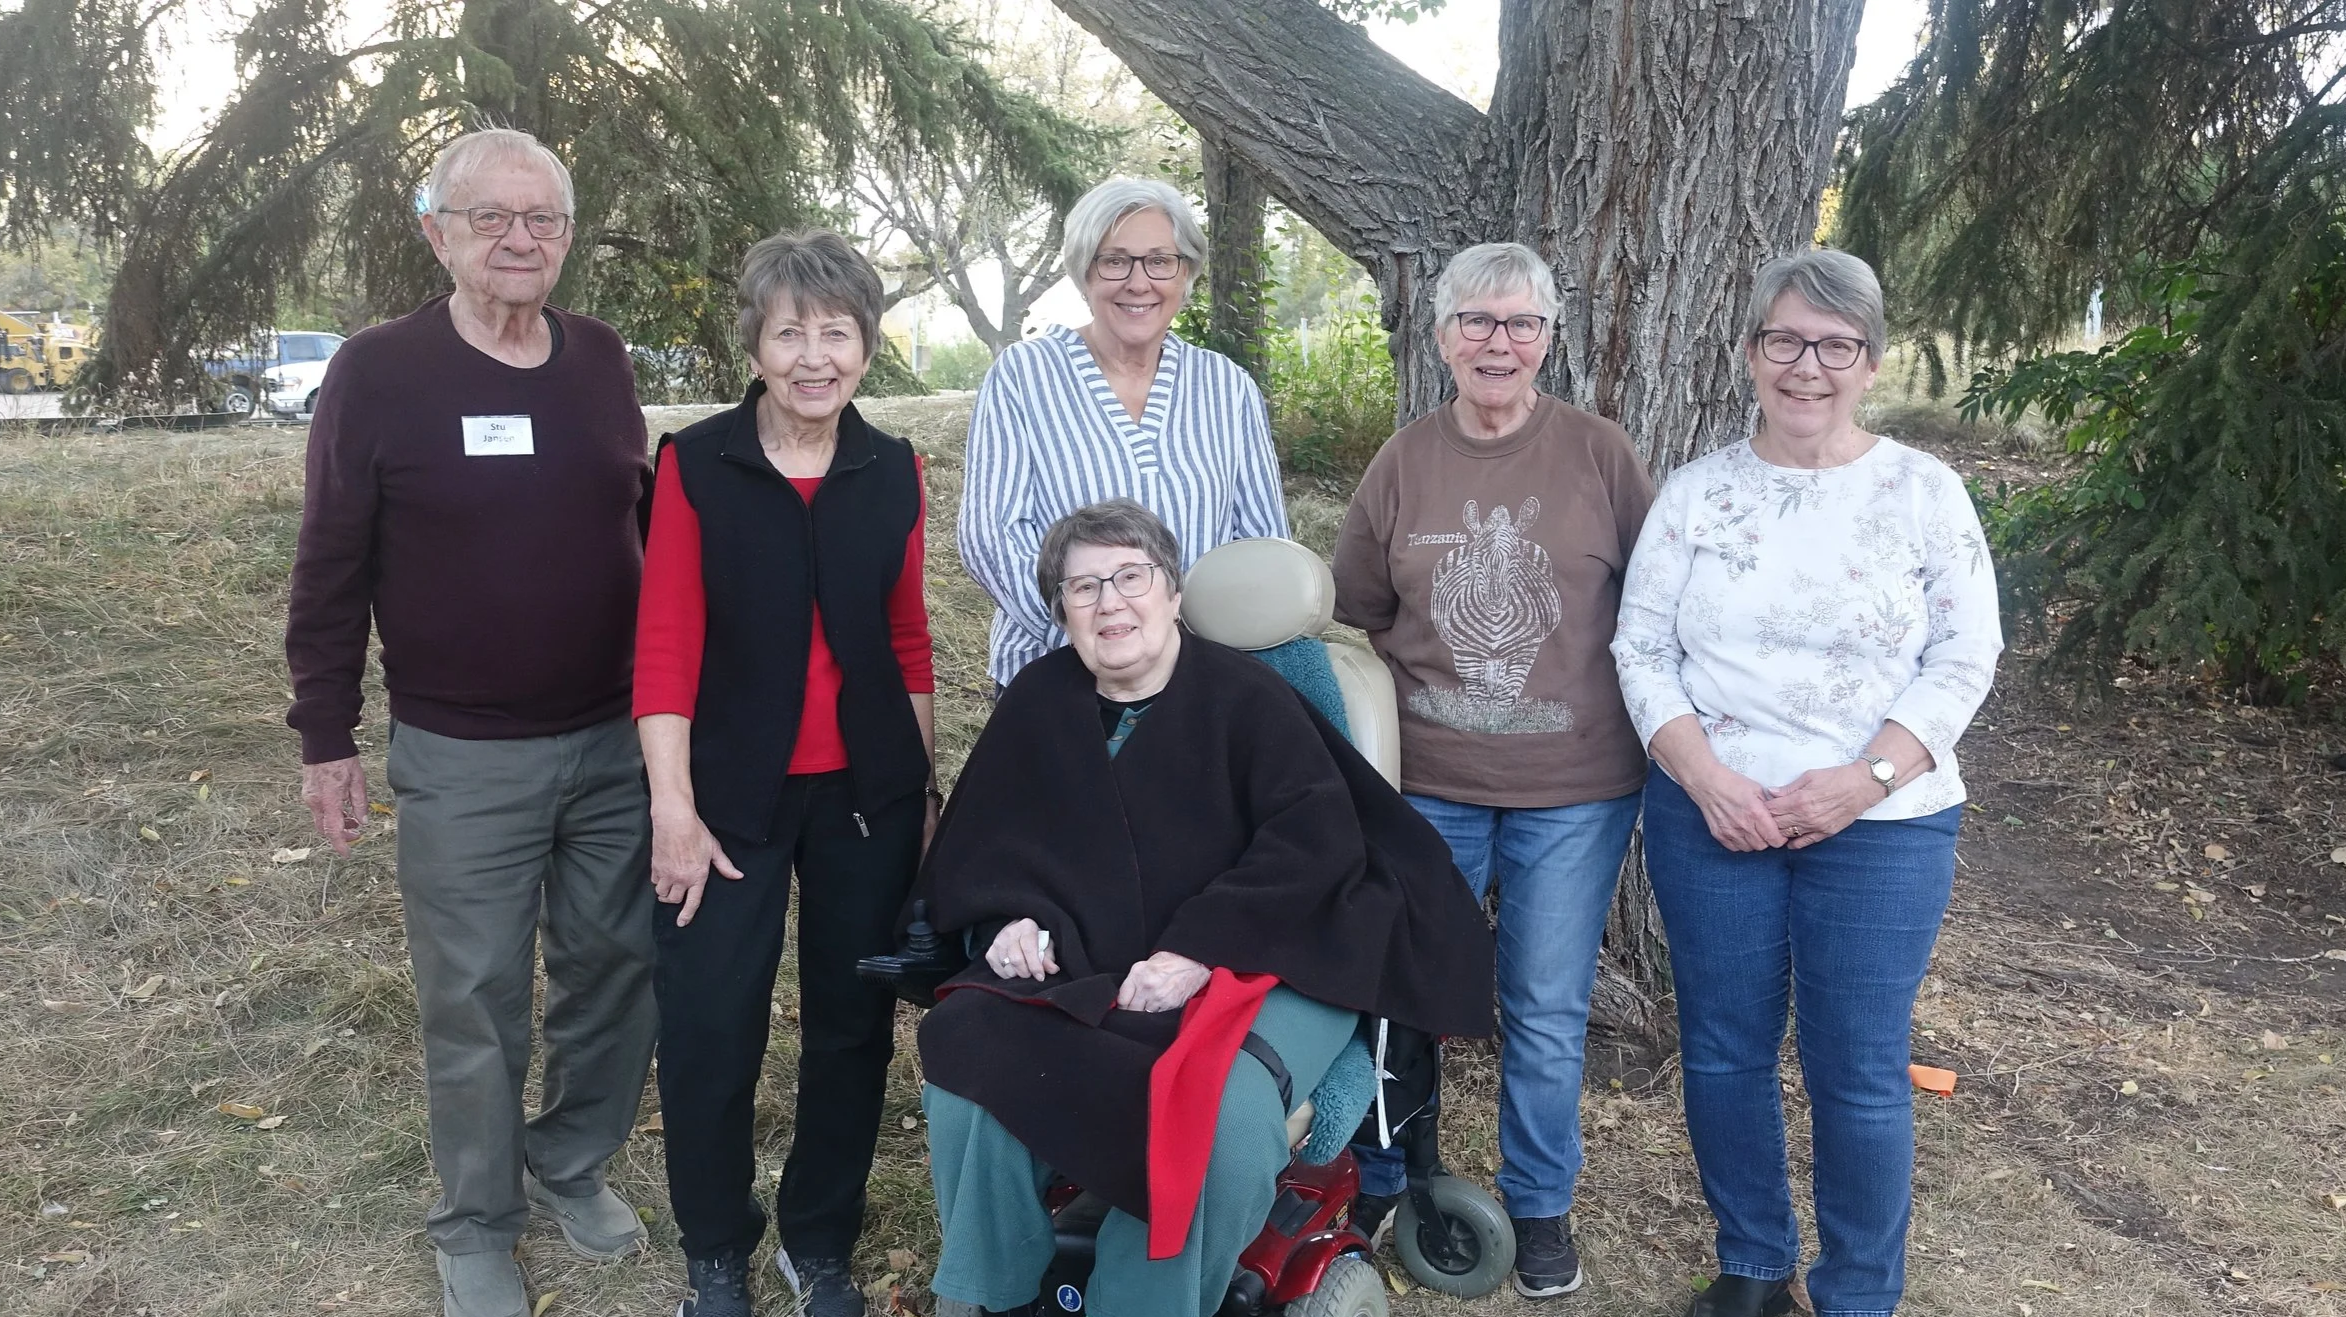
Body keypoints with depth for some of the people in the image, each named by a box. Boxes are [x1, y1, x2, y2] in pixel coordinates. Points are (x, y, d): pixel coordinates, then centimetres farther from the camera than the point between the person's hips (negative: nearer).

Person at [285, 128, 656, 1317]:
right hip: (462, 760, -3)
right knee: (474, 998, 8)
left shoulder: (602, 359, 3)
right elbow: (330, 572, -3)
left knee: (620, 972, 12)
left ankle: (570, 1166, 36)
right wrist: (326, 739, -2)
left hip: (616, 740, 4)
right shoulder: (377, 372, -7)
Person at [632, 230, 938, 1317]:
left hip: (868, 789, 3)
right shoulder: (696, 464, -6)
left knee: (853, 1019, 11)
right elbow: (666, 641, -9)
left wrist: (926, 783, 11)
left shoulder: (893, 471, 2)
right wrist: (674, 809, -13)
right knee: (710, 1029, 2)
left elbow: (906, 638, 8)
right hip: (732, 790, -2)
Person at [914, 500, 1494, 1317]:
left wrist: (1197, 951, -22)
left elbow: (1319, 840, -13)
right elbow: (984, 838, 15)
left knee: (1224, 1123, -33)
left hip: (1256, 971, -3)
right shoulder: (1038, 700, 8)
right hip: (1086, 978, 4)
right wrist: (1011, 920, -7)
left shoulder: (1245, 695, -6)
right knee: (968, 1064, -23)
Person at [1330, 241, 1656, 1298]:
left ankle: (1541, 1208, 32)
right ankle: (1375, 1185, 34)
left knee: (1546, 1014, 10)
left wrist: (1648, 722, -1)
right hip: (1426, 783, 2)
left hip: (1573, 789, -1)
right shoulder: (1404, 462, 1)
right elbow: (1354, 610, 9)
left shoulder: (1598, 453, -4)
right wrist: (1409, 696, 1)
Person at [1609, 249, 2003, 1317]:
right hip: (1709, 817, 2)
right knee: (1723, 1051, 11)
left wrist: (1866, 778, -15)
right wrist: (1703, 776, -13)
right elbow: (1642, 647, 1)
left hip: (1881, 828, -1)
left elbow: (1964, 655, -3)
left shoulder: (1923, 491, -2)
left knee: (1859, 1073, 3)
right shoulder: (1697, 491, 2)